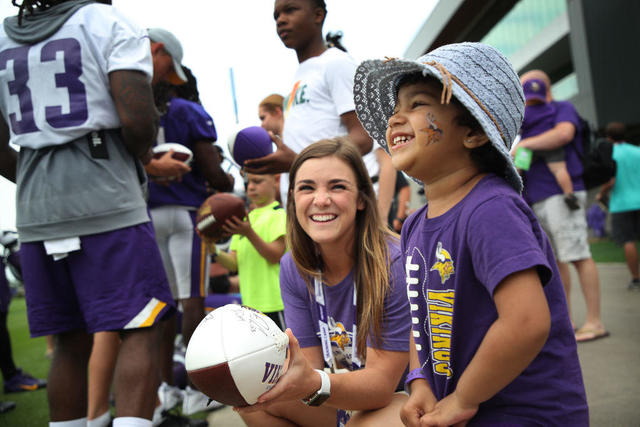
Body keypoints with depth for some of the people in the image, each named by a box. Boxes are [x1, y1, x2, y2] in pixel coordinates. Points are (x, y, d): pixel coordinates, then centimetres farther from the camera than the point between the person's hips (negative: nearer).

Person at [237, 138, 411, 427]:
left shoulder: (393, 265, -25)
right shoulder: (293, 268, -6)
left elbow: (382, 381, -25)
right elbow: (311, 364, -8)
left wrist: (314, 385, -45)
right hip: (341, 400, 5)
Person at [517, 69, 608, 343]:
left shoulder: (563, 109, 1)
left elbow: (564, 134, -22)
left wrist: (523, 144, -18)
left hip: (561, 194, -9)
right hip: (537, 199, 9)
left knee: (578, 256, -10)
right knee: (554, 260, 9)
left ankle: (595, 322, -7)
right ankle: (566, 321, 15)